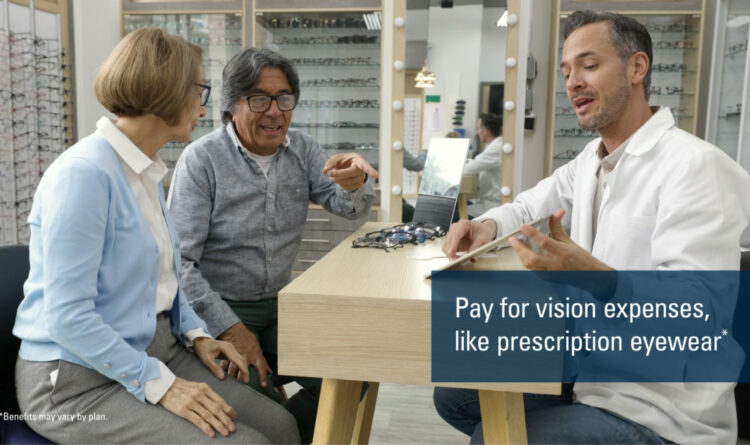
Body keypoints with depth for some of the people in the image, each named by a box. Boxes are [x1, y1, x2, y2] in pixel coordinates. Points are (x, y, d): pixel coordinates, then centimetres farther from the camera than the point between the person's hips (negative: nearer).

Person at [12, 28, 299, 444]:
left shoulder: (147, 172, 8)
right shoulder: (84, 173, -19)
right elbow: (67, 316, -23)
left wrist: (196, 333, 3)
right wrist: (161, 384, -24)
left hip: (155, 349, 8)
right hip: (79, 378, -8)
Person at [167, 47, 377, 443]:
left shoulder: (302, 149, 4)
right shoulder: (201, 159, -12)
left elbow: (346, 207, -4)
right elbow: (179, 260, -15)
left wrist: (355, 183, -29)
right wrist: (229, 328, -24)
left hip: (277, 305, 5)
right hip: (218, 310, -5)